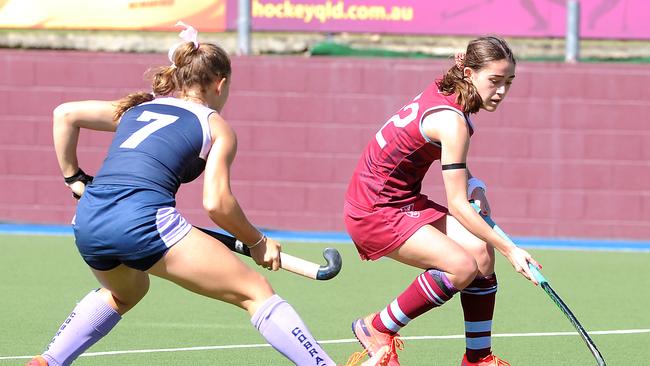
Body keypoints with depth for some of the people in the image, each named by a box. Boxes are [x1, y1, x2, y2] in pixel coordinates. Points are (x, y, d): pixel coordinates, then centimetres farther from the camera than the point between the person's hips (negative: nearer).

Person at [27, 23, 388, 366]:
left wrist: (73, 178, 29)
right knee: (256, 292, 3)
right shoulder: (216, 127, 13)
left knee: (125, 292, 39)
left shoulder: (137, 108, 27)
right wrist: (258, 242, 15)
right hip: (145, 220, -6)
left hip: (88, 222, 6)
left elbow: (65, 114, 22)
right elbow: (216, 204, 2)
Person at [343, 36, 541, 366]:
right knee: (461, 266, -23)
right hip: (375, 212, -10)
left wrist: (474, 186, 1)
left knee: (481, 251, 2)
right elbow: (457, 206, -23)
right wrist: (509, 249, -20)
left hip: (403, 200, 10)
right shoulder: (452, 121, -25)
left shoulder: (442, 92, 2)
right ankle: (378, 329, -5)